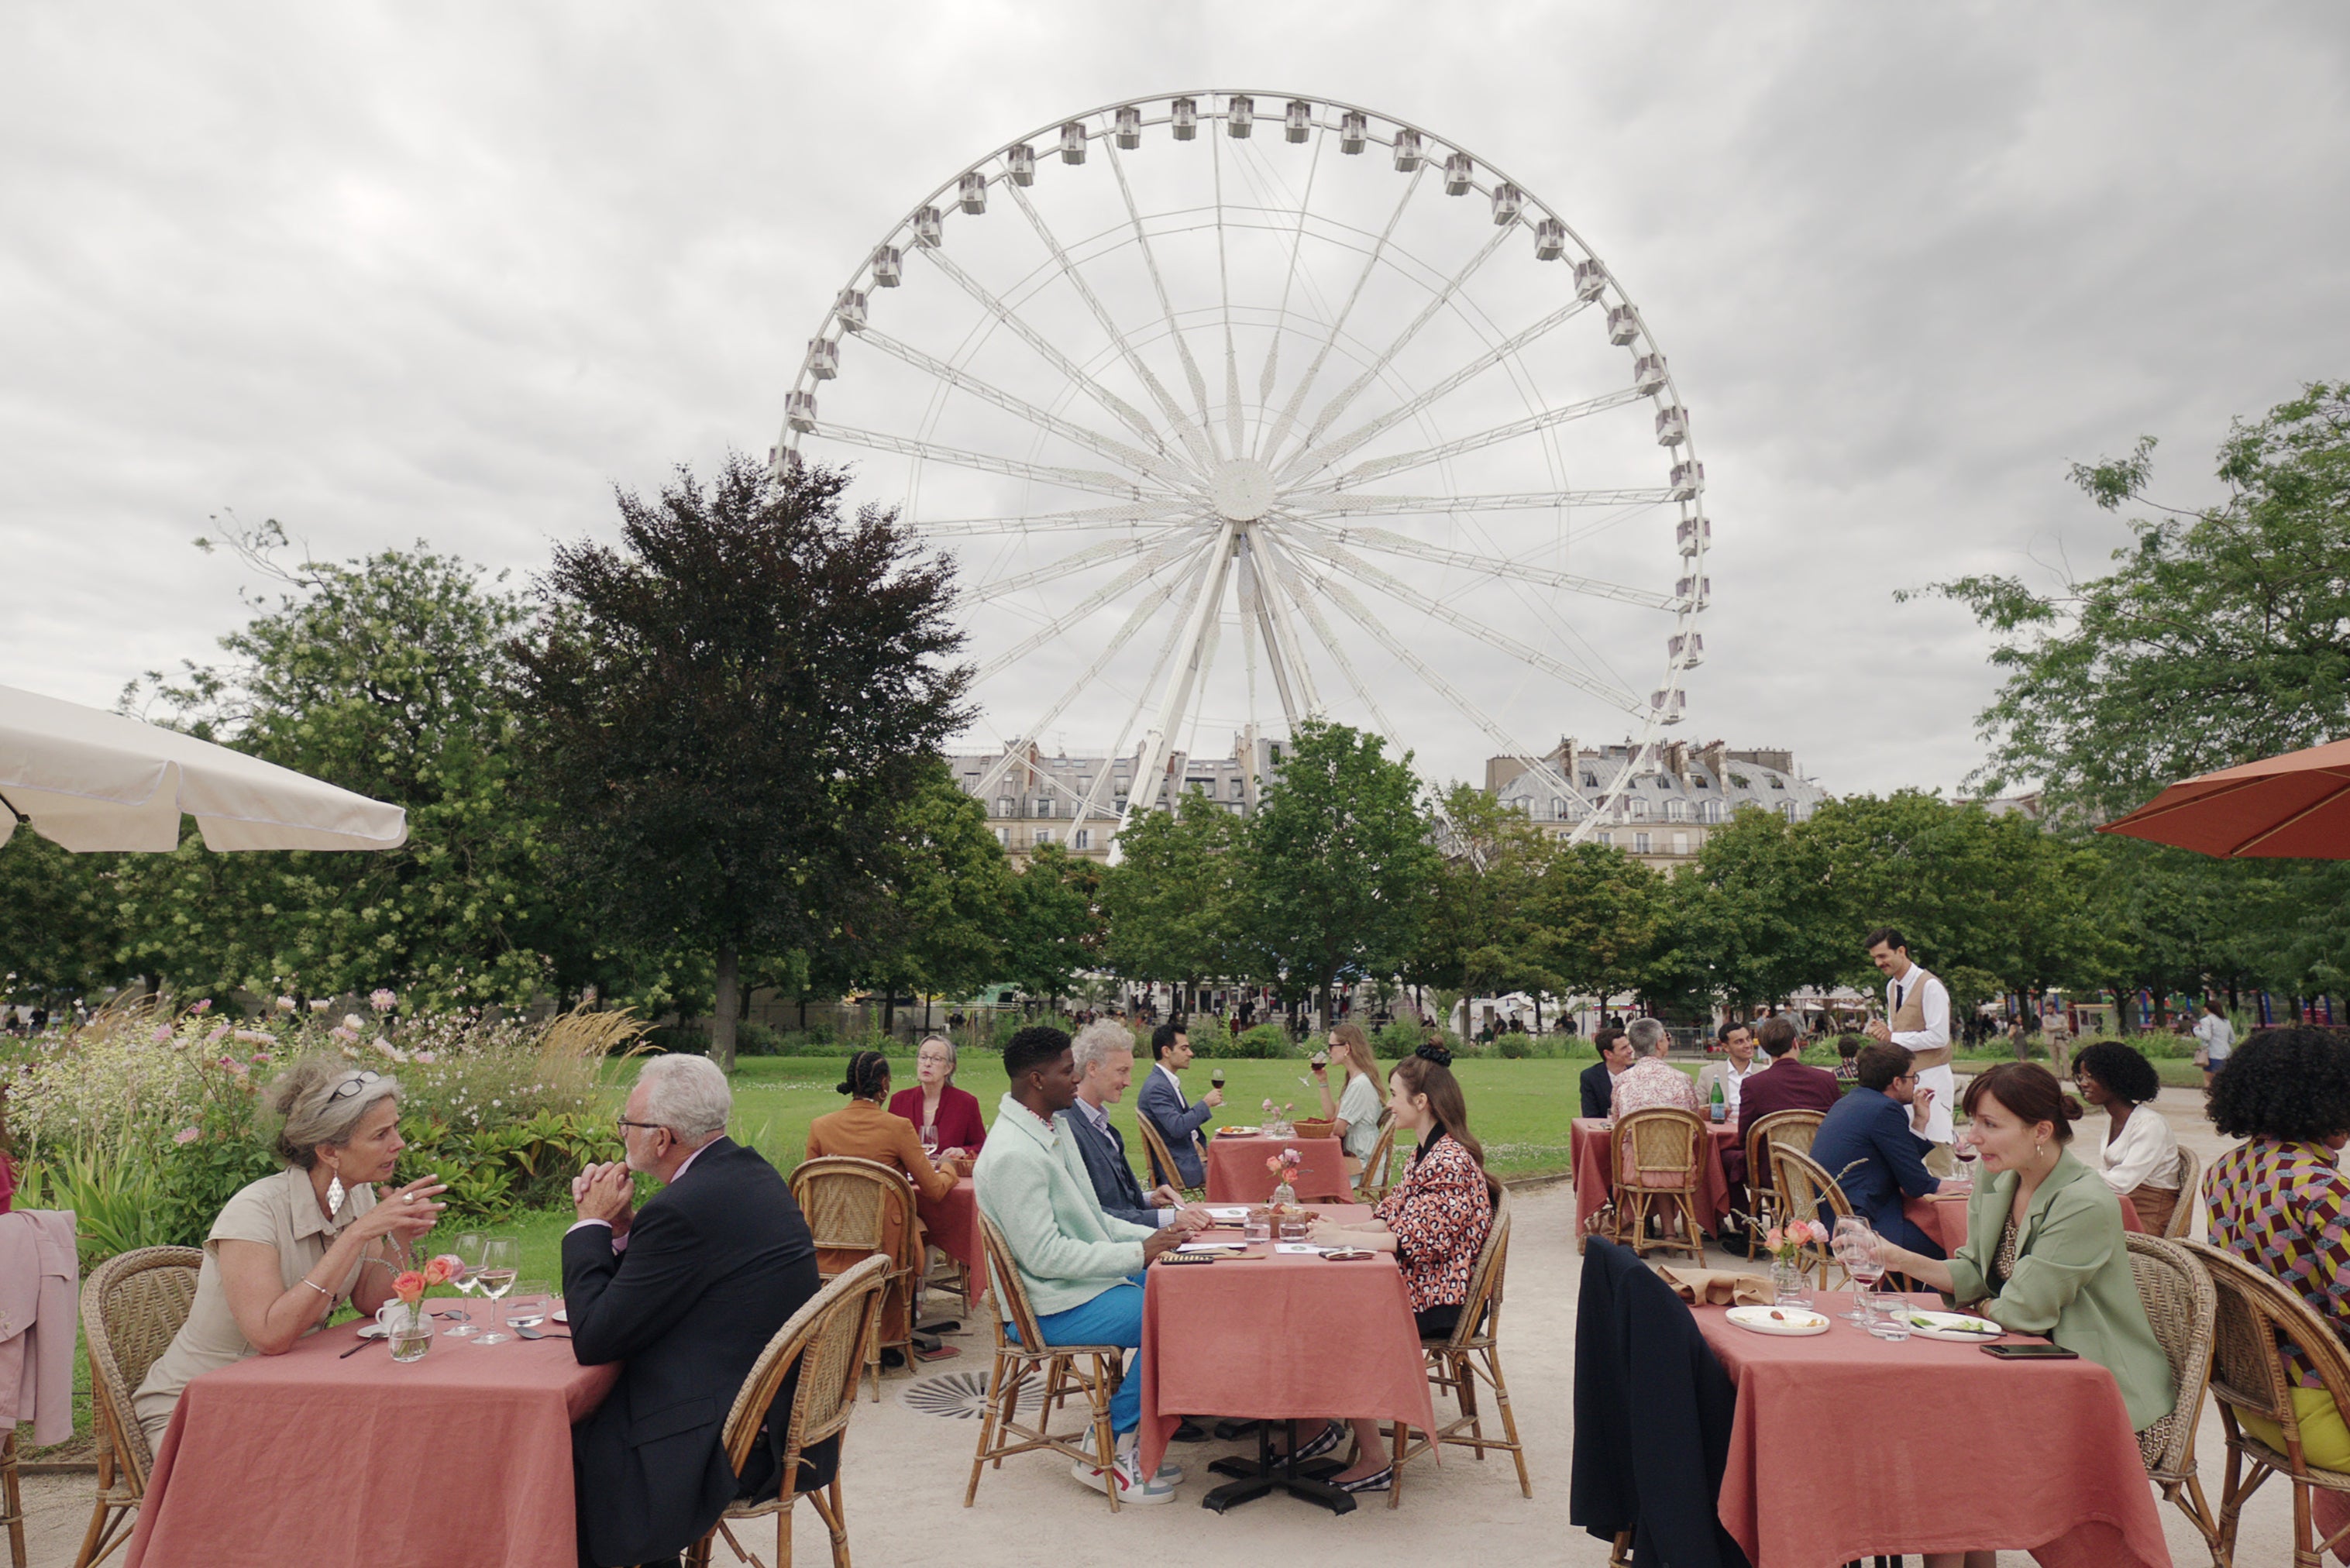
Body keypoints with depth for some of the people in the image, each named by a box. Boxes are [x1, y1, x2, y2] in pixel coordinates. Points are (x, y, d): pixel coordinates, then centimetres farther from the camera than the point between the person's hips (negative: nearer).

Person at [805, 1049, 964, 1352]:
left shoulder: (819, 1126, -3)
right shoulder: (898, 1127, -13)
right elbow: (935, 1190, -5)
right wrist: (948, 1167, 17)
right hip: (883, 1247, -4)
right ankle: (889, 1341, 30)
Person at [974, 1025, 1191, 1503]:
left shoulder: (1053, 1128, 9)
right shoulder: (1013, 1155, -23)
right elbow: (1045, 1255, -25)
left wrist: (1154, 1236, 2)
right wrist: (1139, 1252, -21)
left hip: (1084, 1278, 10)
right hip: (1049, 1308, -10)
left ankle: (1126, 1444, 10)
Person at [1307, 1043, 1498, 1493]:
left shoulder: (1450, 1161, -20)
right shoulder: (1423, 1152, 12)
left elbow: (1418, 1239, -26)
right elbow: (1393, 1216, 14)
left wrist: (1341, 1237, -23)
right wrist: (1343, 1227, -3)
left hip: (1438, 1300, -9)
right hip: (1413, 1282, 9)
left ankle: (1374, 1462, -2)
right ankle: (1314, 1426, 10)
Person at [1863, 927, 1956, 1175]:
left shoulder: (1930, 986, -14)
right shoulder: (1891, 987, 13)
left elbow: (1939, 1037, -19)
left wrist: (1893, 1037, -17)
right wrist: (1882, 1031, -2)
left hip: (1930, 1078, -8)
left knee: (1935, 1142, -3)